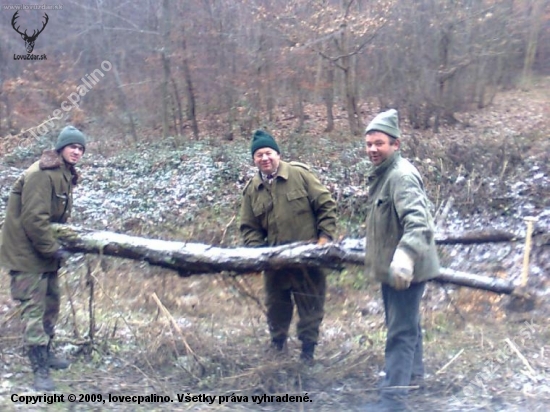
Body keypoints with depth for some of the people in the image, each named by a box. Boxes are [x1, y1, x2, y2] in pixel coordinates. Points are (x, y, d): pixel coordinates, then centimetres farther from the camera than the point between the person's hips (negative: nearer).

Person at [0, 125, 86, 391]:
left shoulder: (65, 175, 10)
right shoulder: (42, 174, -21)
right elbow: (33, 218, -26)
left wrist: (58, 244, 6)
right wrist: (53, 249, -20)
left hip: (45, 252, 10)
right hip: (27, 252, -10)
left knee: (51, 302, 19)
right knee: (34, 307, -8)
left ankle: (45, 353, 36)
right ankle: (40, 370, -4)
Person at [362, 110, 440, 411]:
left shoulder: (402, 175, -22)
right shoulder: (381, 174, 11)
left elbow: (418, 221, -36)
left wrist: (405, 255, -50)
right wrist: (374, 256, 33)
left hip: (405, 269, -10)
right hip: (391, 266, 10)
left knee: (400, 330, -6)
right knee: (405, 323, 25)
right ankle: (413, 370, 44)